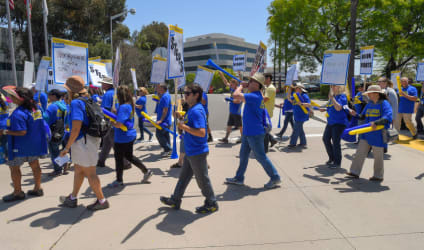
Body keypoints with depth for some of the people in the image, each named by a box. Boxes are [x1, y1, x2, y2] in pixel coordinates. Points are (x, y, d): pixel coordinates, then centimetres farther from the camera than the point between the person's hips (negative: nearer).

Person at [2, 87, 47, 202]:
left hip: (21, 146, -8)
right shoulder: (35, 109, 3)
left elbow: (22, 132, -28)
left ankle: (18, 192, 17)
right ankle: (37, 188, 26)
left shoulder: (18, 114, -24)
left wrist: (5, 132, -18)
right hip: (34, 144, 8)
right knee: (35, 165, 15)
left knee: (14, 167, 7)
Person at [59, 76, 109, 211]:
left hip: (82, 142, -10)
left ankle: (102, 201, 14)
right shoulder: (88, 101, 9)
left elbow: (76, 128, -24)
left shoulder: (76, 103, -18)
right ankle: (72, 199, 37)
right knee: (78, 170, 21)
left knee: (90, 173, 2)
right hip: (91, 139, 10)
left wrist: (67, 147, -17)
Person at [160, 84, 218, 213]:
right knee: (183, 177, 20)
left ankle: (212, 204, 22)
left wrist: (184, 127, -24)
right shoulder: (192, 109, 10)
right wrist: (182, 120, 9)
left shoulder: (197, 111, -22)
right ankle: (175, 200, 35)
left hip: (198, 152, -10)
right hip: (190, 151, 10)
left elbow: (201, 132, -30)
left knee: (202, 179, 5)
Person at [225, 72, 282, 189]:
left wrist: (240, 86, -13)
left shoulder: (255, 96, -23)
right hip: (248, 132, 10)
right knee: (243, 155, 16)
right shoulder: (255, 96, 9)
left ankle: (275, 178, 17)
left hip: (254, 133, -10)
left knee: (261, 157, 2)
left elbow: (236, 95, -31)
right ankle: (239, 178, 28)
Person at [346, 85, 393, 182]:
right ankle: (354, 172, 9)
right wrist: (356, 115, -3)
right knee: (360, 152, 3)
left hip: (378, 135, -6)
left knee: (378, 156, 7)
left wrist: (376, 122, -35)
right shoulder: (369, 104, 12)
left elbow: (387, 117, -22)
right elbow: (363, 116, 15)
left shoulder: (384, 104, -9)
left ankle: (378, 176, 22)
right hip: (366, 133, 6)